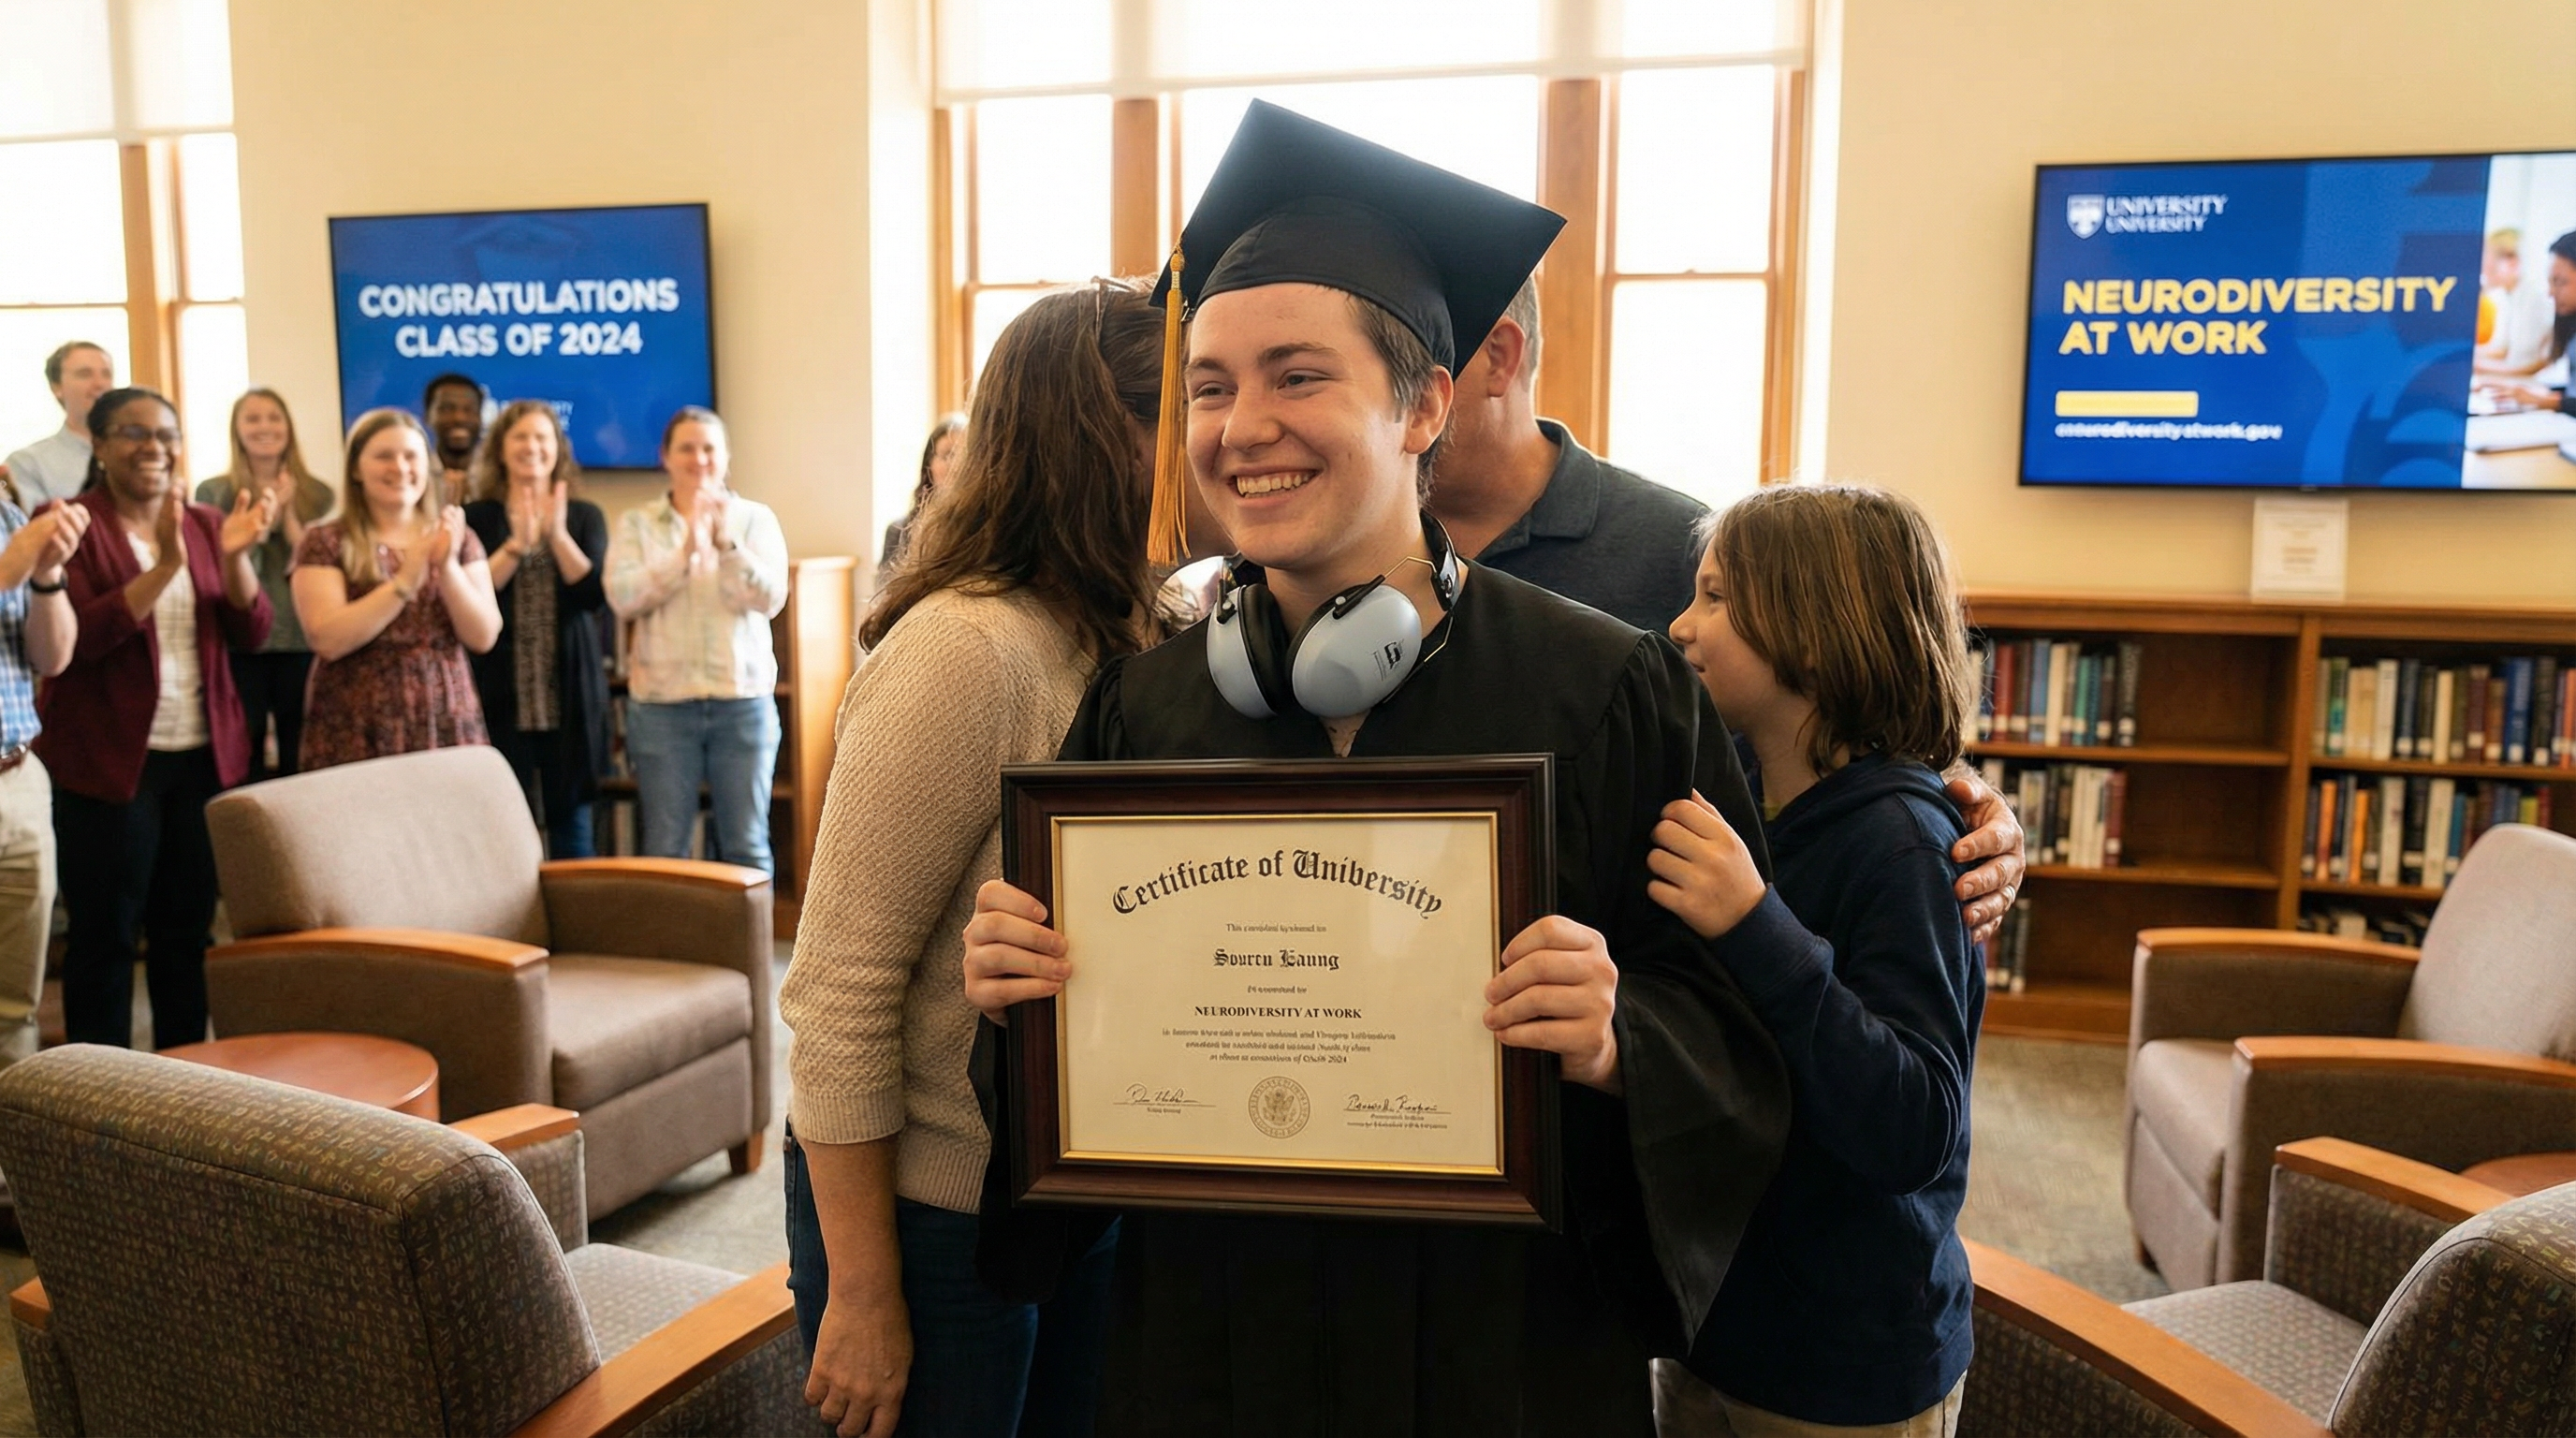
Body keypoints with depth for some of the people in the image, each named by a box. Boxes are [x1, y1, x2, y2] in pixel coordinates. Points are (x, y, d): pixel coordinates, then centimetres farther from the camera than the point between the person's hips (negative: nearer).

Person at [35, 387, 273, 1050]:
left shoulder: (206, 523, 10)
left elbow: (251, 633, 2)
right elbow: (80, 638, -16)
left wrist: (233, 555, -14)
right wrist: (165, 566, -25)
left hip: (204, 756, 5)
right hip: (108, 760, -4)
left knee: (188, 929, 12)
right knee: (104, 934, 4)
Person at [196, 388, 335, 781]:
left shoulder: (316, 494, 7)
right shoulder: (213, 493, 3)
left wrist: (289, 516, -10)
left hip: (303, 644, 1)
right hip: (240, 645, -1)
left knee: (301, 758, 6)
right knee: (245, 759, 3)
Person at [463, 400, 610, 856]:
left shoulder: (585, 516, 8)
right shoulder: (477, 518, 4)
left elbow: (597, 595, -5)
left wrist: (557, 535, -15)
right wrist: (517, 543, -18)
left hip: (569, 695, 1)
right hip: (502, 697, -1)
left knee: (570, 822, 7)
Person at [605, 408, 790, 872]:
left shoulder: (756, 519, 6)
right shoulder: (638, 524, 6)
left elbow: (771, 599, -6)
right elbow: (623, 598, -9)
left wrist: (727, 545, -18)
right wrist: (685, 552, -19)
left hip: (743, 698, 0)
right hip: (661, 701, 0)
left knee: (747, 846, 4)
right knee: (664, 848, 5)